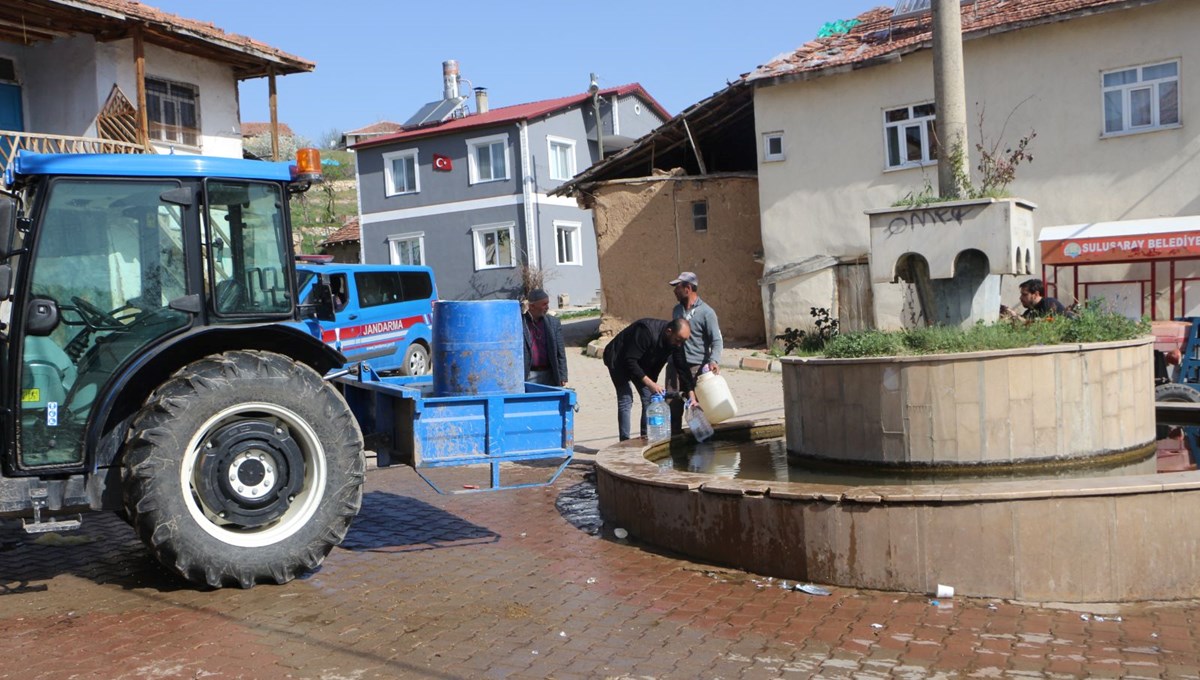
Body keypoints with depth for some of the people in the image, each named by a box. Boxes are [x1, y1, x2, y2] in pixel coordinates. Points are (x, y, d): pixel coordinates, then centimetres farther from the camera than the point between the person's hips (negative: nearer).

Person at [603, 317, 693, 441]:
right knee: (626, 400, -13)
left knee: (650, 398, -1)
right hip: (619, 361, -7)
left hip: (642, 363, 7)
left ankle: (646, 437, 6)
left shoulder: (676, 341, -15)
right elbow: (630, 361, -36)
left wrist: (691, 396, -19)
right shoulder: (646, 331, -37)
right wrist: (650, 383, -39)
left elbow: (682, 368, -11)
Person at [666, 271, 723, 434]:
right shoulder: (676, 310, 13)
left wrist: (714, 360, -27)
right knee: (672, 407, 4)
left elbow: (717, 341, -11)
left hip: (697, 368, -6)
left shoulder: (706, 312, -8)